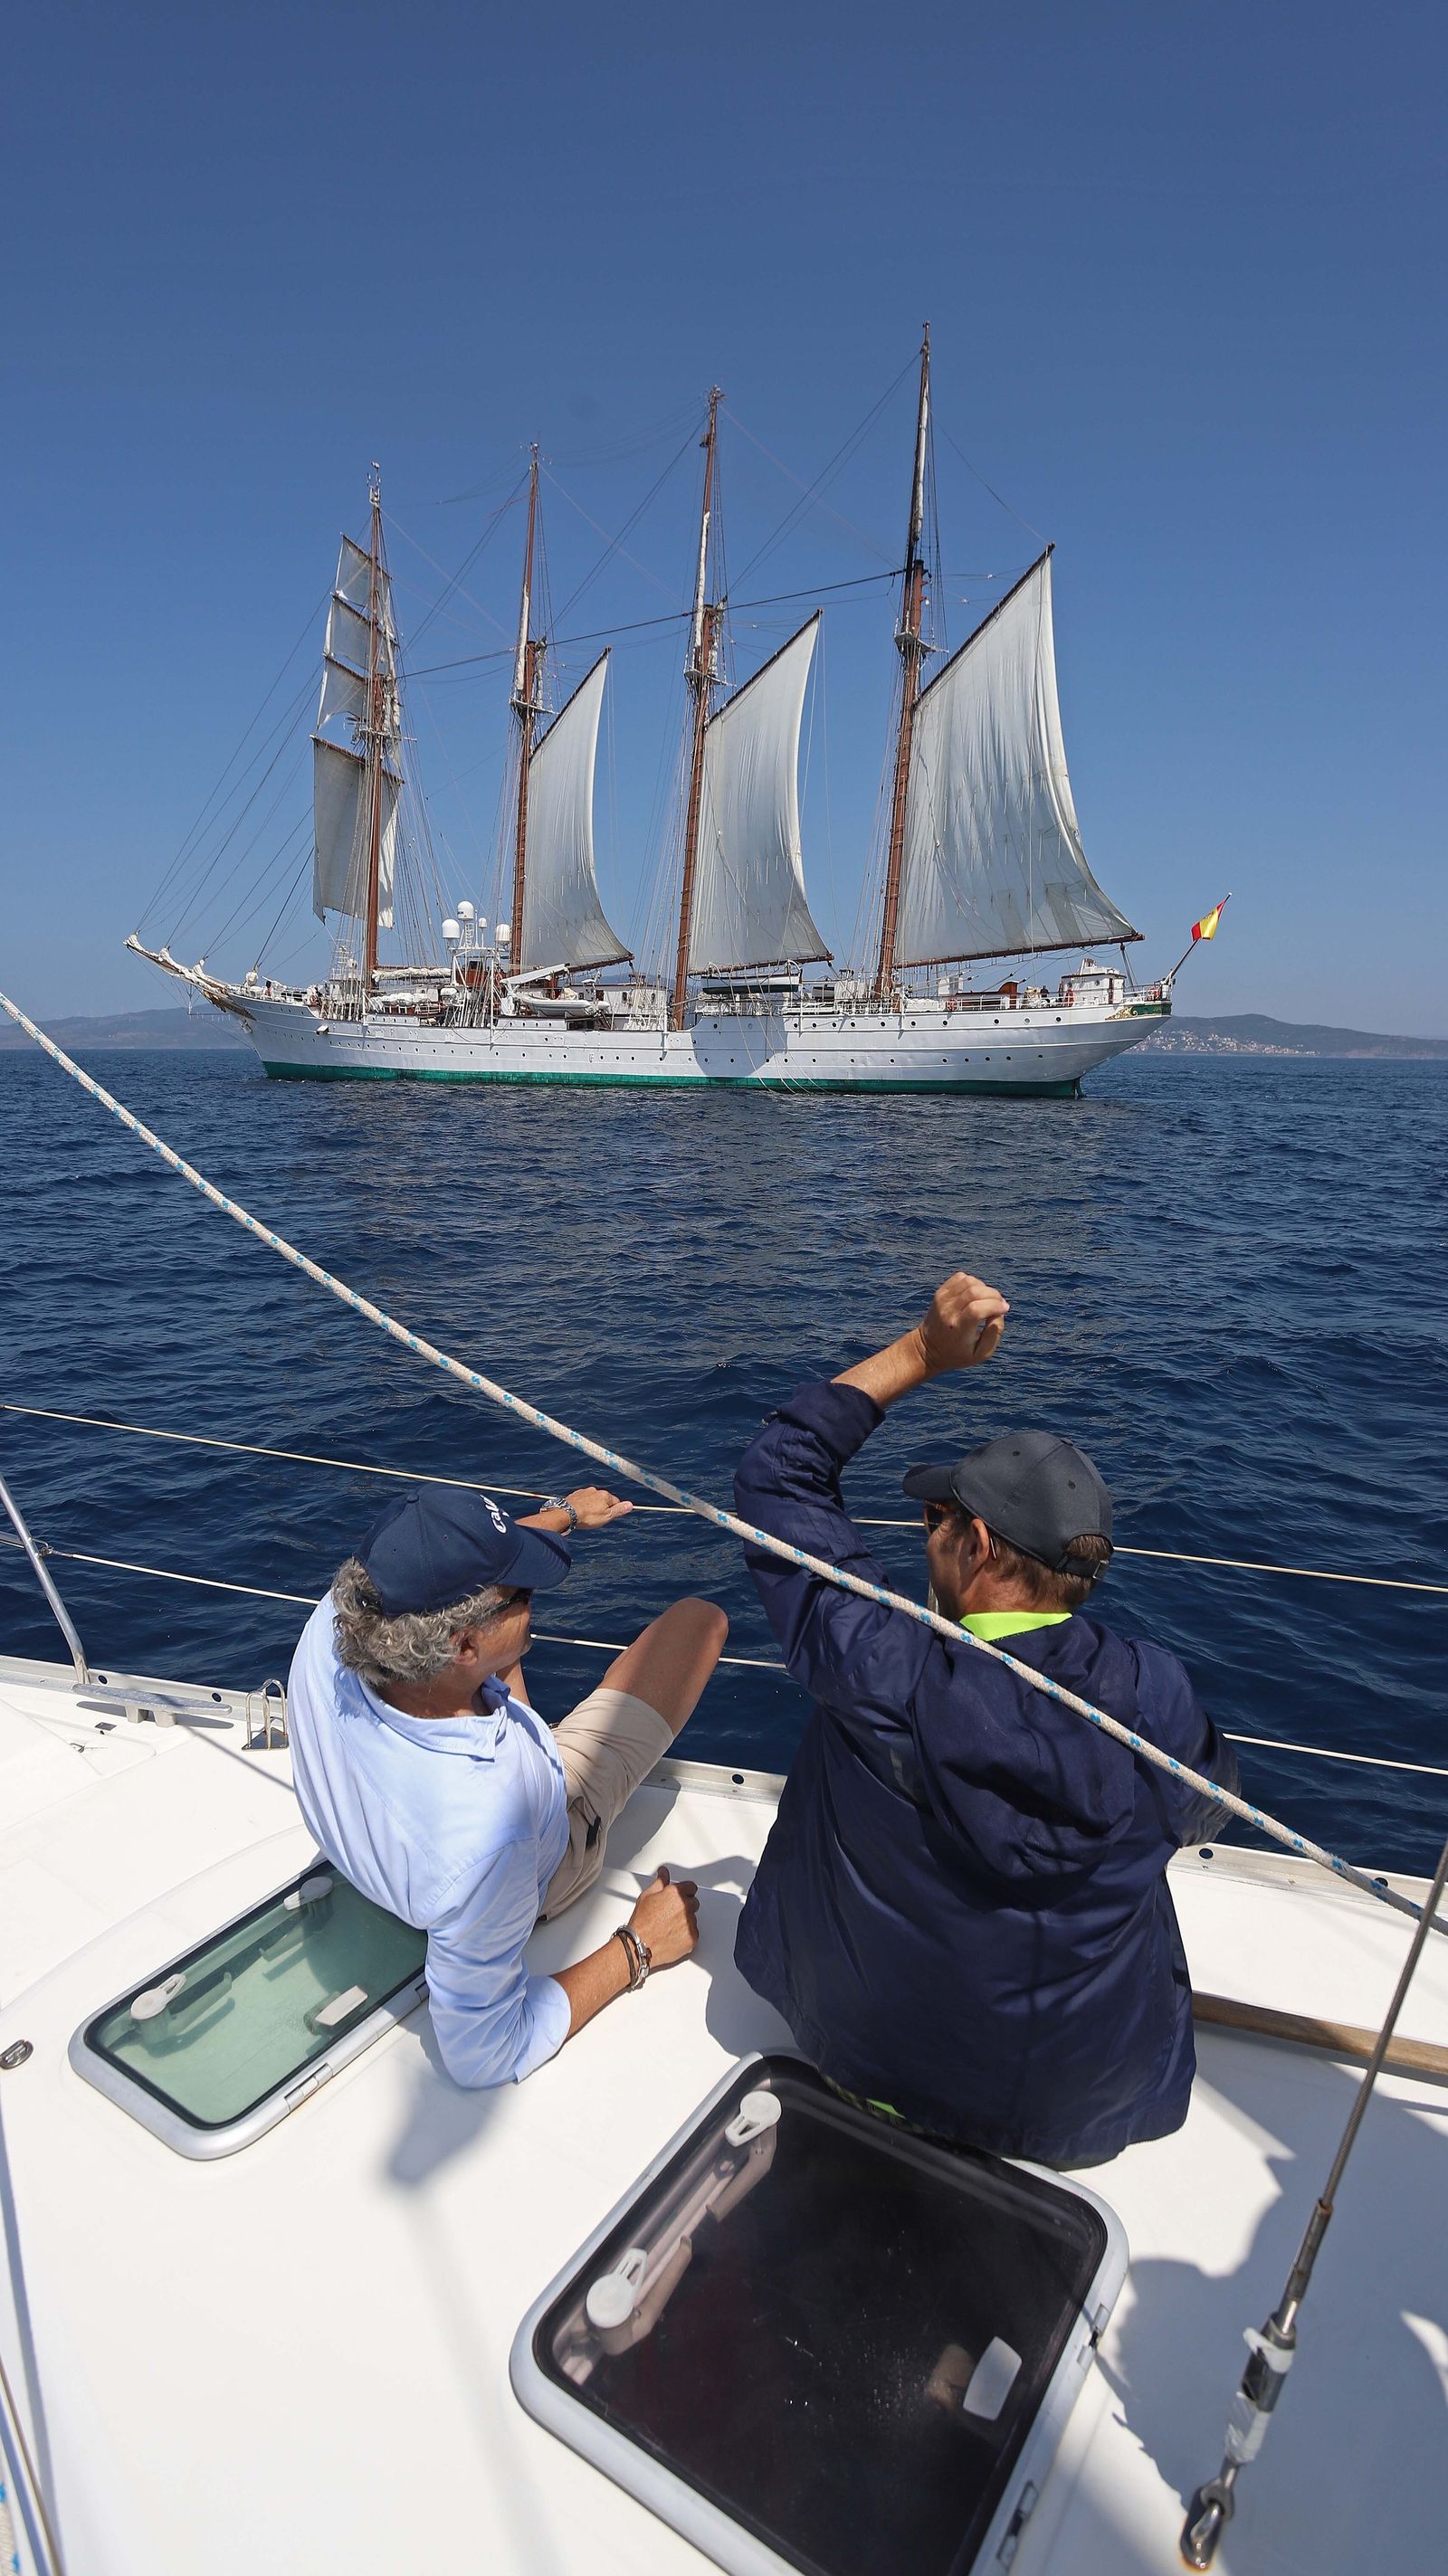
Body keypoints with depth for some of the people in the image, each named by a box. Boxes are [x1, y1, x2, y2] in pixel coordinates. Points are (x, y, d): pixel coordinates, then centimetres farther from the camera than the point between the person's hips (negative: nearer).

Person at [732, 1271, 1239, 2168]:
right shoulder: (1154, 1691, -26)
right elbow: (1201, 1813, -1)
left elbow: (776, 1471, -20)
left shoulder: (881, 1675, -32)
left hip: (861, 2059, -1)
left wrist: (923, 1351, -19)